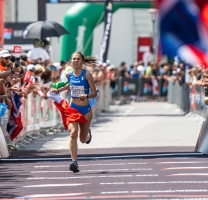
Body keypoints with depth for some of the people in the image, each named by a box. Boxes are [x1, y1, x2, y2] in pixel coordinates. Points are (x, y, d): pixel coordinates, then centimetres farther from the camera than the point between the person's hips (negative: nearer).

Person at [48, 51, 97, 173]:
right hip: (73, 108, 2)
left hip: (85, 109, -2)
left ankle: (88, 133, 52)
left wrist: (86, 96, -29)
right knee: (73, 133, -23)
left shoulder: (87, 75, -10)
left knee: (83, 139, 13)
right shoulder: (70, 75, 2)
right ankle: (74, 162, -25)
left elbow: (94, 93, -10)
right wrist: (58, 90, 15)